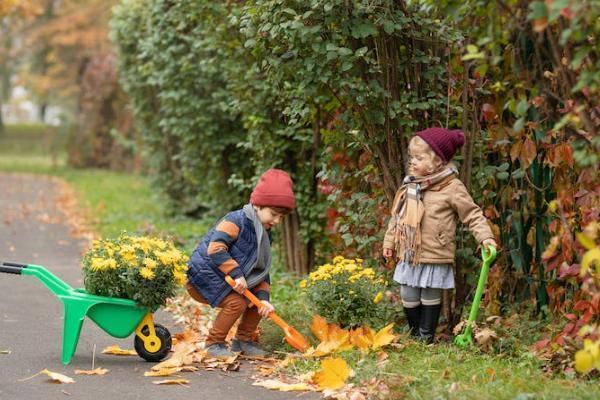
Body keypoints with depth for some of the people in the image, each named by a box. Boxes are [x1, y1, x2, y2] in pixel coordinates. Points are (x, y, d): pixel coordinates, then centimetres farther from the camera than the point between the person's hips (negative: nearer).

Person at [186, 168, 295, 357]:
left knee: (258, 298, 3)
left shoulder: (265, 235, 9)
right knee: (236, 302, -25)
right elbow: (215, 248, -31)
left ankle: (244, 340, 17)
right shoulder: (236, 220, -19)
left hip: (226, 279, 9)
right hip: (204, 276, -9)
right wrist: (236, 273, -32)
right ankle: (214, 343, -8)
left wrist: (263, 297, -10)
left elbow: (261, 271, 7)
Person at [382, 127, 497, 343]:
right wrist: (389, 240, 18)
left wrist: (485, 237, -17)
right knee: (408, 296, 10)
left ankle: (426, 337, 17)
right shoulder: (410, 184, 7)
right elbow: (397, 215, 17)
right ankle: (415, 333, 25)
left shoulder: (452, 187, -10)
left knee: (430, 296, 6)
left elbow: (472, 214, -7)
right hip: (409, 254, 5)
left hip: (434, 255, -5)